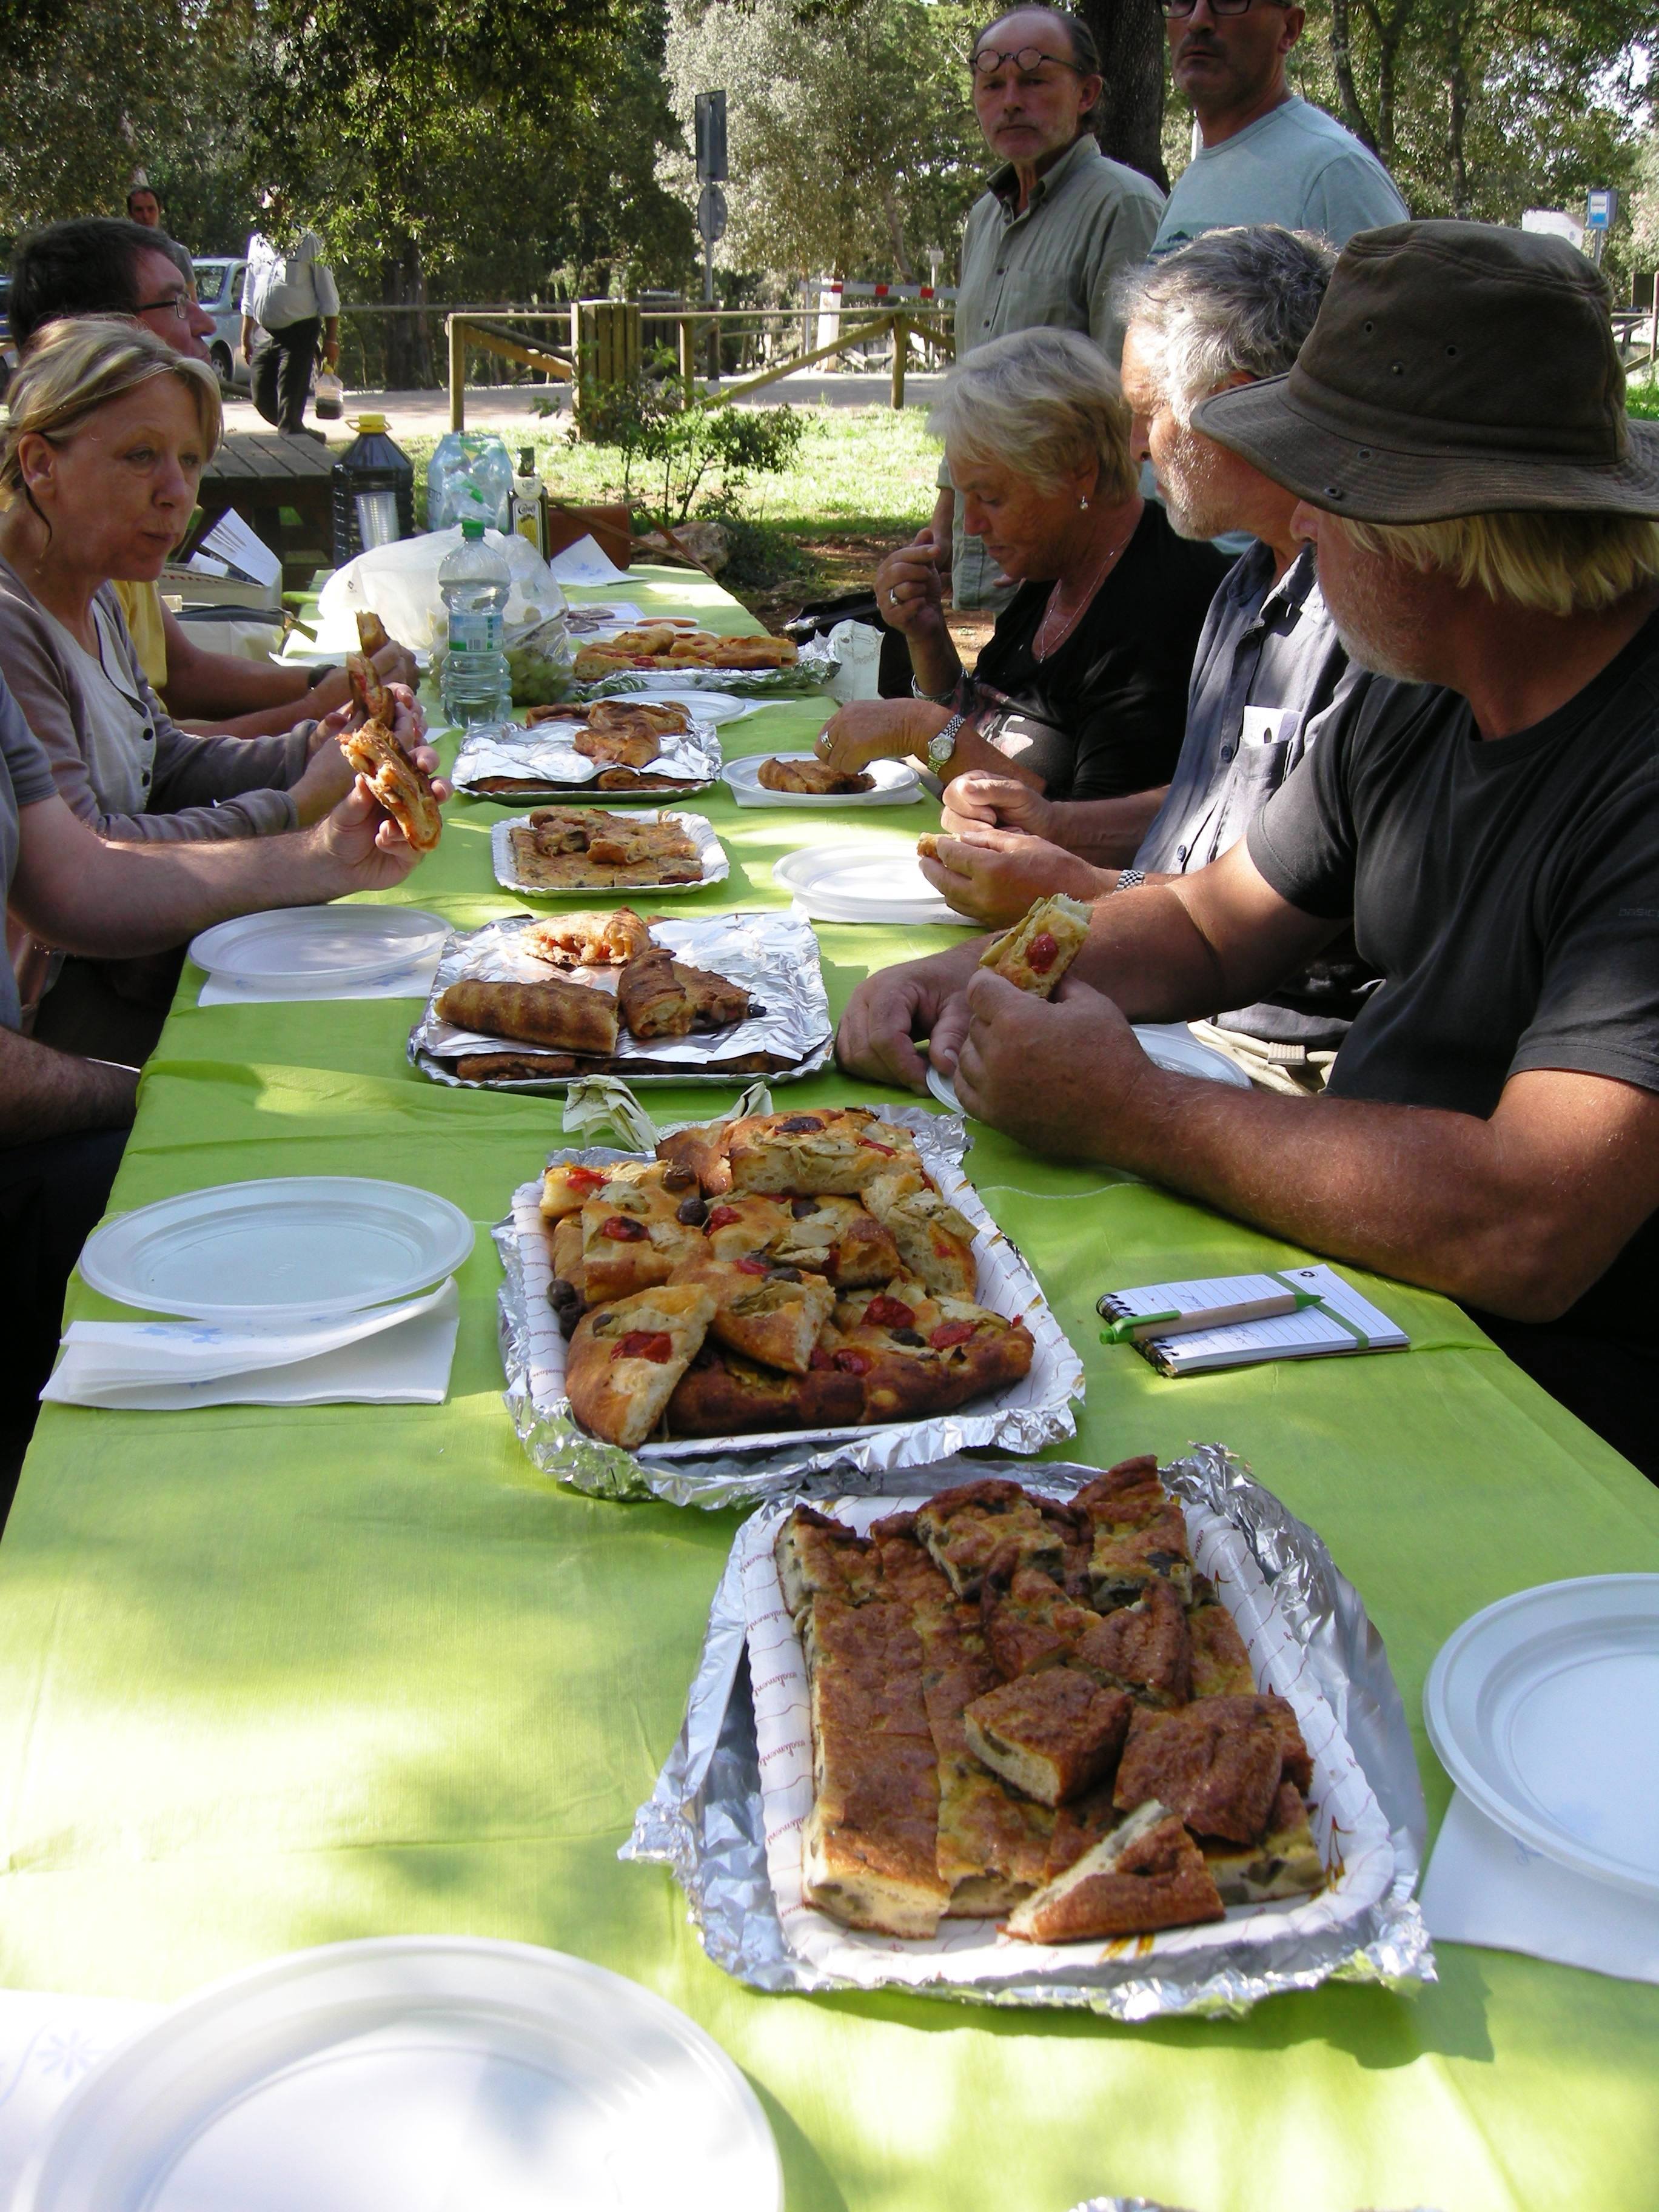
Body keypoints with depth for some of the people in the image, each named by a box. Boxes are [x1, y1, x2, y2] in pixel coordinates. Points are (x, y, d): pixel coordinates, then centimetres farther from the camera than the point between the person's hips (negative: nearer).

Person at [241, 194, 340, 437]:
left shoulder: (308, 242, -3)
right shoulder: (257, 243, 12)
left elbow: (328, 296, -3)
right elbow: (249, 297, 19)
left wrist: (331, 341, -8)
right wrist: (245, 338, 16)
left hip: (300, 334, -6)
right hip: (267, 335, 6)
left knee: (290, 402, -9)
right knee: (262, 399, 5)